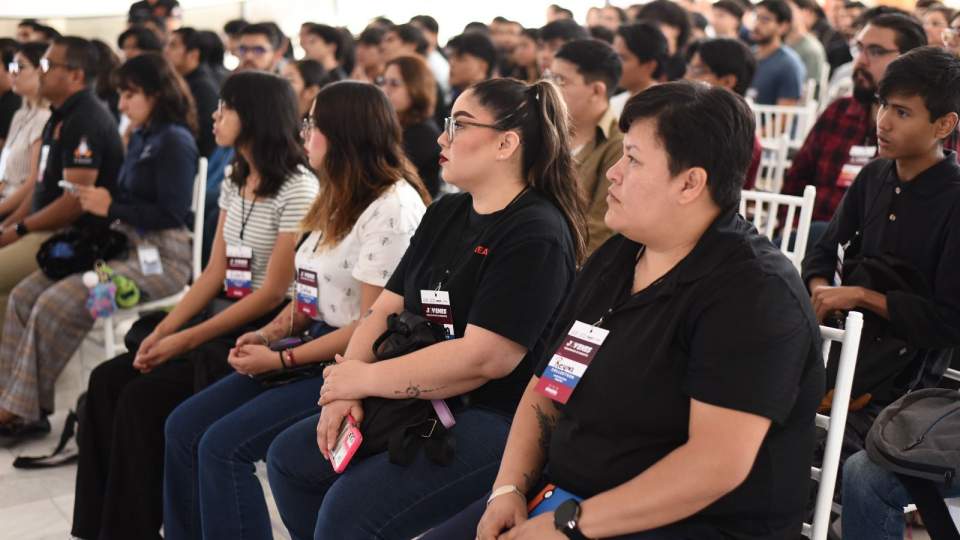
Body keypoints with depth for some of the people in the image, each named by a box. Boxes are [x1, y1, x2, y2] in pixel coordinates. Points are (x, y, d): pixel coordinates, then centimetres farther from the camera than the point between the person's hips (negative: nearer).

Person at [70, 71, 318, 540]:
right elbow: (214, 273, 10)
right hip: (219, 317, 8)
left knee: (143, 397, -19)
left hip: (262, 331, -8)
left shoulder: (297, 189, -14)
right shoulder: (234, 182, 12)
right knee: (107, 380, -6)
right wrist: (162, 331, -4)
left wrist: (185, 341, -17)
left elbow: (273, 293, -17)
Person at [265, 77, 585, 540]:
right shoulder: (444, 214, 13)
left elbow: (484, 357, -24)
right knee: (288, 457, 6)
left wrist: (365, 379, -15)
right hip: (420, 402, 9)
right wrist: (344, 390, -9)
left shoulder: (536, 235, -16)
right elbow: (384, 310, 9)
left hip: (499, 417, -9)